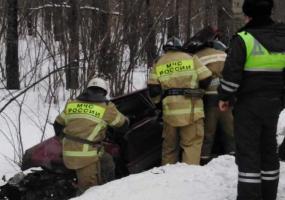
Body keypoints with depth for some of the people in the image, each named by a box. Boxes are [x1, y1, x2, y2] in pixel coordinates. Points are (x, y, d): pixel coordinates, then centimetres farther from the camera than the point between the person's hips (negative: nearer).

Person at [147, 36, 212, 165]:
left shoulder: (158, 64, 11)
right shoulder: (191, 59, 5)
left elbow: (153, 90, 7)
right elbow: (206, 78, 3)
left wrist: (158, 101, 24)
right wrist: (199, 92, 21)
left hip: (169, 110, 3)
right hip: (191, 110, -3)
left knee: (169, 145, 15)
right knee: (192, 143, -1)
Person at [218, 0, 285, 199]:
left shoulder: (243, 39, -15)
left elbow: (231, 73, -16)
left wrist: (224, 97, -2)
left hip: (249, 104, -6)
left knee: (248, 151, -1)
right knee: (268, 149, 15)